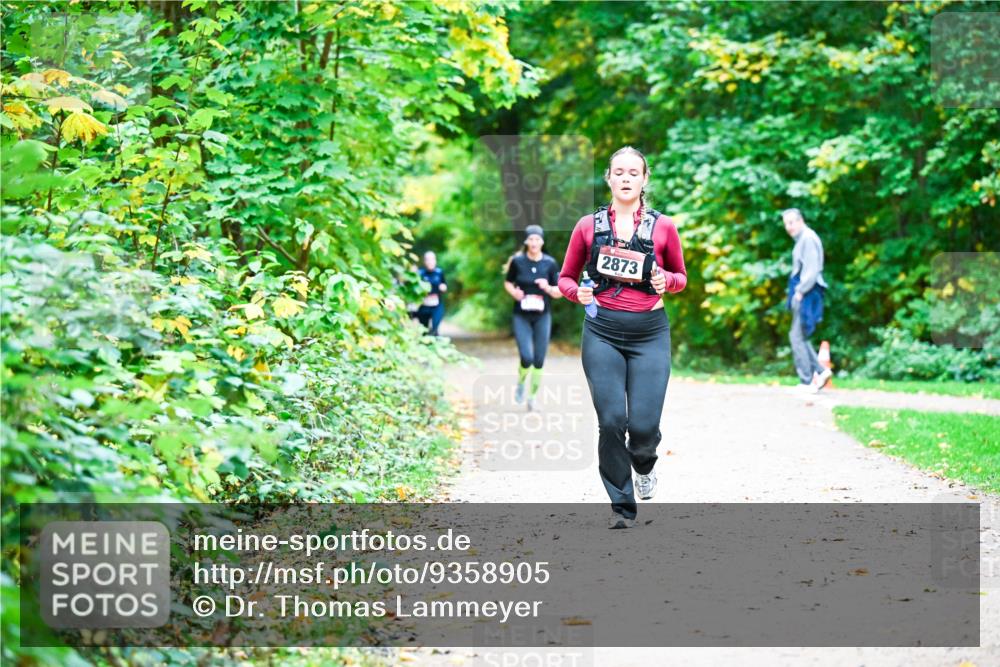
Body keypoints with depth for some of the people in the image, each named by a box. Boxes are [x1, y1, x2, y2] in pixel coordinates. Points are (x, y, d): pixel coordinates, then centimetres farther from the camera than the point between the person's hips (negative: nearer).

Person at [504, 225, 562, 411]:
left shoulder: (550, 263, -3)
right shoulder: (517, 261, -5)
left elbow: (559, 293, 3)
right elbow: (508, 283, 10)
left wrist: (548, 288, -18)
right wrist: (513, 292, -11)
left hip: (542, 317, 1)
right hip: (521, 317, -1)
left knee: (539, 361, 2)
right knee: (527, 357, -13)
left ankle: (532, 396, 19)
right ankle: (520, 384, 18)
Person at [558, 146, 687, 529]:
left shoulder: (663, 227, 4)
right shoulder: (589, 226, 4)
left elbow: (681, 277, 15)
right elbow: (566, 278, 12)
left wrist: (666, 281, -7)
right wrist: (578, 292, -10)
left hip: (650, 332, 0)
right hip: (602, 332, 0)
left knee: (644, 425, -8)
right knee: (611, 421, -7)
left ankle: (643, 466, 30)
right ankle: (622, 506, 9)